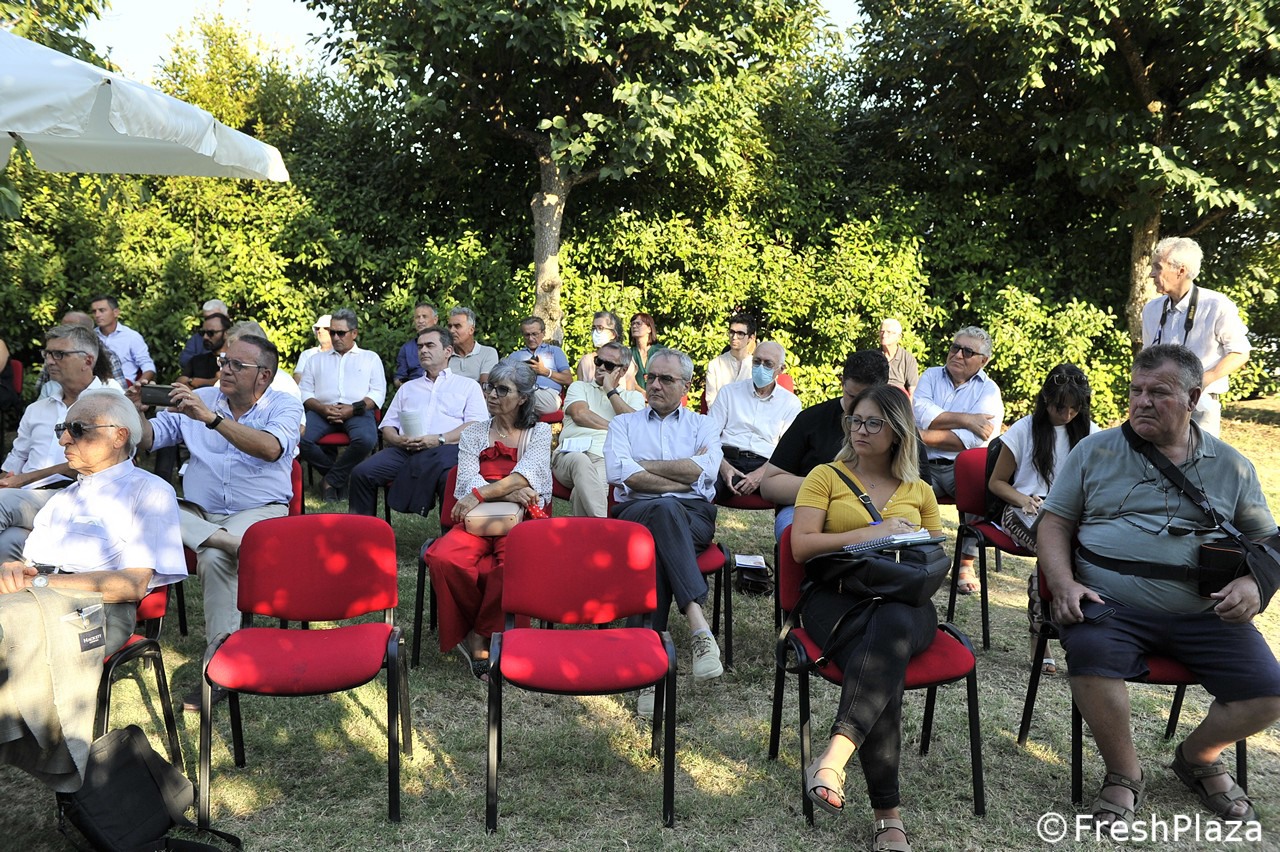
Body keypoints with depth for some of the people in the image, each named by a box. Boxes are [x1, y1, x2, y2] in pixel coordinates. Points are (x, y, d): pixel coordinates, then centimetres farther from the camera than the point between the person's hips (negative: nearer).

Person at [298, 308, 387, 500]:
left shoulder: (370, 358, 22)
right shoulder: (317, 360, 28)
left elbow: (378, 393, 9)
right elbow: (304, 392, 15)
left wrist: (353, 409, -10)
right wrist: (322, 409, -8)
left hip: (357, 411, -2)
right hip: (322, 410, 2)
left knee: (366, 439, -36)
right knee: (300, 439, -30)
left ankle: (331, 480, -13)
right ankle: (340, 473, -8)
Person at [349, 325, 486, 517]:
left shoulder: (468, 386, 19)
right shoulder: (407, 388, 32)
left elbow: (477, 427, 3)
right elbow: (387, 426, 24)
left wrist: (440, 439, -12)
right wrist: (399, 440, -1)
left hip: (446, 450, -4)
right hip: (404, 451, 4)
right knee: (361, 472, -21)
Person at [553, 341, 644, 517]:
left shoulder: (634, 397, 27)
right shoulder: (579, 387, 29)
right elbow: (580, 414, 6)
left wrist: (611, 391, 10)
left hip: (606, 458, 0)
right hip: (570, 452, 0)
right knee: (580, 461, -41)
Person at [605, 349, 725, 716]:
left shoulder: (702, 425, 21)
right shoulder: (624, 423, 22)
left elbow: (705, 469, -2)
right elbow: (619, 473, 0)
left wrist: (645, 465, 2)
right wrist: (682, 481, -3)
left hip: (693, 517, 1)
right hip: (636, 513, 0)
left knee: (658, 547, -37)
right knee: (665, 509, -39)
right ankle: (699, 626, -50)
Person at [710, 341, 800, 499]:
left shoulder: (791, 403, 16)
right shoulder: (729, 392, 18)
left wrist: (760, 473, -13)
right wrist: (723, 465, -12)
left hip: (765, 464, 1)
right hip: (728, 459, 0)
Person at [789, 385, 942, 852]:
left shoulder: (919, 491, 23)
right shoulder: (826, 476, 13)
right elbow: (801, 546, 0)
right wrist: (870, 534, -7)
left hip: (906, 601, 2)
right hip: (838, 595, -1)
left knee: (891, 627, -40)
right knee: (885, 669, -35)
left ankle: (834, 756, -49)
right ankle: (888, 814, -34)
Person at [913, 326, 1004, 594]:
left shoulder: (988, 390, 7)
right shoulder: (931, 376, 15)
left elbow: (973, 439, -10)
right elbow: (919, 413, -7)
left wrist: (926, 436, -14)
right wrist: (965, 419, -11)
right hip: (925, 465, 1)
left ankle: (966, 564, -19)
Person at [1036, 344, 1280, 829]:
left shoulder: (1231, 467, 12)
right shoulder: (1095, 451, 7)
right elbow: (1054, 521, 7)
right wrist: (1063, 584, -10)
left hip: (1204, 614, 2)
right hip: (1109, 606, -2)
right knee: (1091, 657, -33)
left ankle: (1197, 757, 18)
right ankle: (1124, 775, -6)